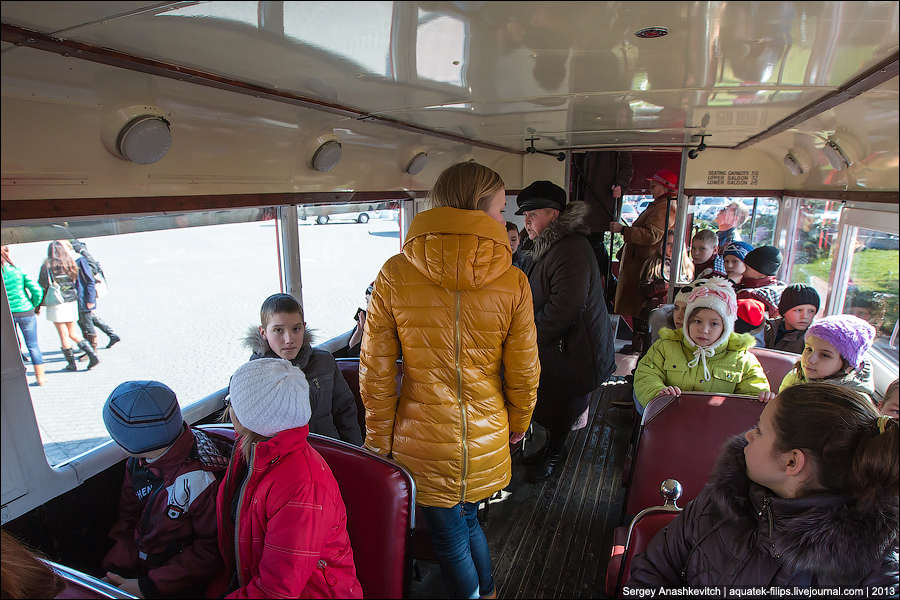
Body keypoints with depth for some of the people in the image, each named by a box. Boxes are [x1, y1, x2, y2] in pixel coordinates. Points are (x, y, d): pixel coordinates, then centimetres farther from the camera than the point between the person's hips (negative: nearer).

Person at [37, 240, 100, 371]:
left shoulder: (47, 266, -5)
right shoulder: (72, 264, 4)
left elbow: (42, 287, -3)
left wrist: (37, 306, 5)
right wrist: (90, 300, 7)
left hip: (56, 304, -4)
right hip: (72, 302, 4)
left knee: (63, 335, 4)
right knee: (73, 333, 14)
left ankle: (71, 364, 9)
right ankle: (92, 355, -1)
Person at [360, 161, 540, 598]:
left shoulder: (394, 275, -14)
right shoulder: (513, 282, -13)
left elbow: (376, 369, -9)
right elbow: (523, 373, -4)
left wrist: (380, 439, 3)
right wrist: (518, 424, 14)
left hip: (423, 441, -2)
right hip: (485, 439, 2)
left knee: (450, 537, 19)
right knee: (467, 522, 28)